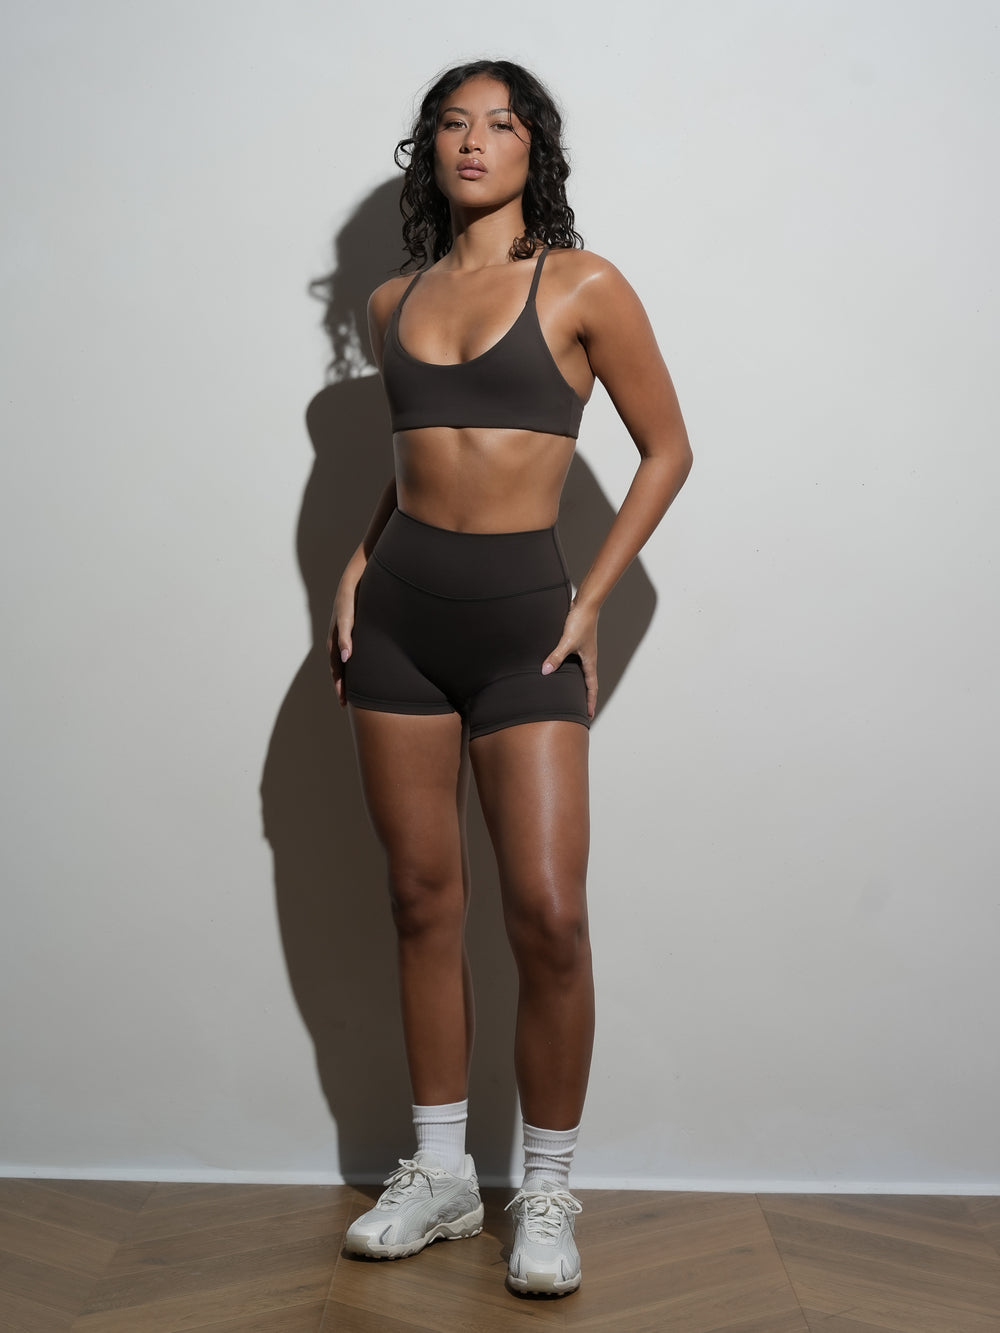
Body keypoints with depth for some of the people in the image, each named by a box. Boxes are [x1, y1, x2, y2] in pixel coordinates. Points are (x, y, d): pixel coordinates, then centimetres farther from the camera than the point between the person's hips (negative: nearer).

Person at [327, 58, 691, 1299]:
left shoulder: (582, 285, -1)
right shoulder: (393, 303, 11)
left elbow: (666, 449, 2)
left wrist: (592, 601, -3)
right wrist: (357, 566, 9)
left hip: (520, 614, -4)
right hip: (400, 613, 4)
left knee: (549, 915, -8)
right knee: (423, 900, 7)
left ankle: (547, 1194, 10)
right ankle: (440, 1173, 21)